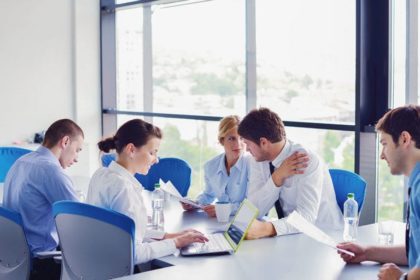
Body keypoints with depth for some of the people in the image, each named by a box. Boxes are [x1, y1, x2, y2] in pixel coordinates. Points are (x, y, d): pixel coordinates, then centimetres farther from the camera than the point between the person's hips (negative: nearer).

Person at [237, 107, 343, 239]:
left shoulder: (308, 161, -19)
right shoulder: (259, 160, -2)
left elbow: (305, 216, -27)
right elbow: (254, 210, -7)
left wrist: (266, 228, -41)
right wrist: (277, 177, -19)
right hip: (292, 235, 5)